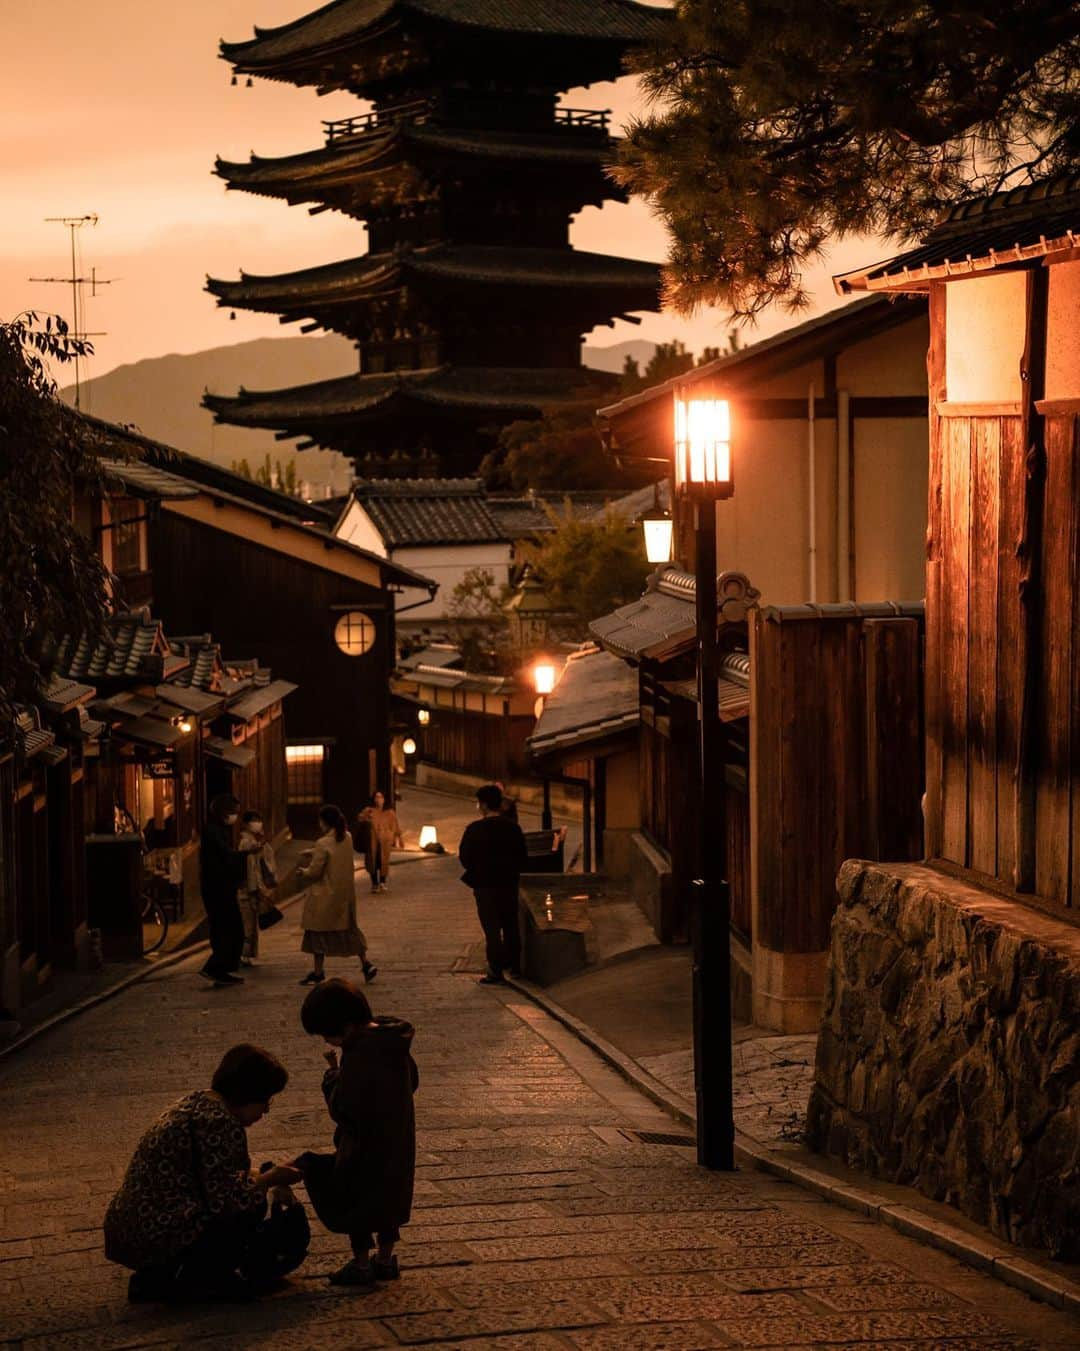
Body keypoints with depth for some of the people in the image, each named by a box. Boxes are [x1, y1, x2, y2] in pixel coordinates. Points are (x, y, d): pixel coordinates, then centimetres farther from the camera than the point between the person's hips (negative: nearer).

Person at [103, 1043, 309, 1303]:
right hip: (164, 1240, -11)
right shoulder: (219, 1123, -17)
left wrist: (268, 1176, 12)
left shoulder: (196, 1102, 15)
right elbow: (225, 1200, -19)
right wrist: (270, 1179, -3)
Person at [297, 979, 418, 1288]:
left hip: (366, 1146, -9)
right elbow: (411, 1081, 16)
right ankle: (385, 1258, 31)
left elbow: (342, 1108, -26)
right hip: (398, 1145, 9)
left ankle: (362, 1262, 14)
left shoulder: (358, 1055, -27)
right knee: (388, 1199, 21)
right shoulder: (395, 1044, 1)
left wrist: (332, 1075, -12)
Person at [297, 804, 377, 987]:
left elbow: (314, 872, -17)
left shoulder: (323, 844, -22)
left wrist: (302, 871, 3)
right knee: (349, 929, 18)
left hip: (325, 895, -7)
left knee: (319, 932, 6)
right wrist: (313, 854, 19)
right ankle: (366, 964, 14)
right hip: (346, 893, 7)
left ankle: (318, 972, 12)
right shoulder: (347, 838, 0)